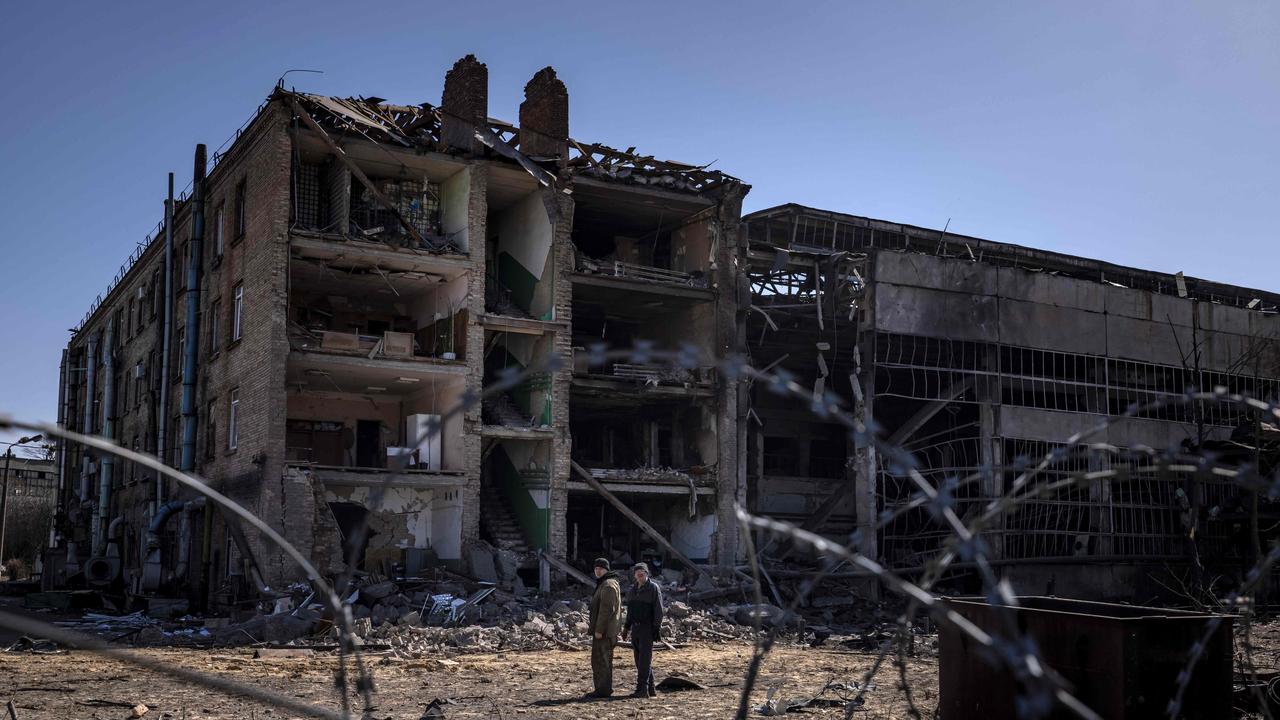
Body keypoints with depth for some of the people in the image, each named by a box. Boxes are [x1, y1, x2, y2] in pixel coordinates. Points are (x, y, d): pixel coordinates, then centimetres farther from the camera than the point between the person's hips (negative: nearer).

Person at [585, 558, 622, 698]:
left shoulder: (608, 585, -15)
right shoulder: (603, 584, 19)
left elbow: (606, 609, -21)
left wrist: (599, 630, -22)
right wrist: (595, 627, 22)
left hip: (604, 630, -11)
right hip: (600, 629, 11)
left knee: (603, 660, -7)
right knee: (597, 660, 14)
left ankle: (604, 690, -3)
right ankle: (601, 689, 20)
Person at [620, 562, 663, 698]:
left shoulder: (653, 588, -6)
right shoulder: (633, 590, 15)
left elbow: (658, 610, -10)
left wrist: (657, 629, -16)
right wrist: (626, 628, 17)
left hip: (647, 628, -7)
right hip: (635, 628, 7)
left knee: (644, 660, -10)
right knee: (640, 660, 8)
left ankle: (642, 689, -12)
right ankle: (650, 688, 15)